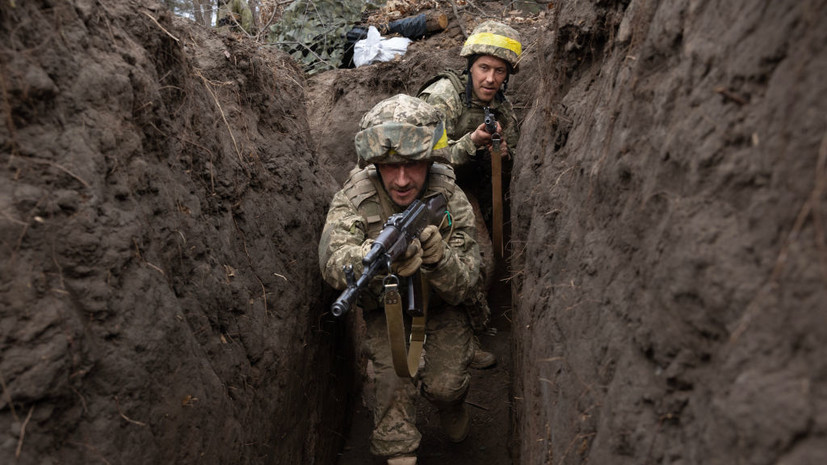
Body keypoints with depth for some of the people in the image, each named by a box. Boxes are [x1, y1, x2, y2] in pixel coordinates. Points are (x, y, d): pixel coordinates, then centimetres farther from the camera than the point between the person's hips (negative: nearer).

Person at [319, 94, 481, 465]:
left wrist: (437, 256, -46)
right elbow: (332, 263, -38)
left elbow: (461, 287, -23)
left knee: (444, 385, -9)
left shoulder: (452, 201, -22)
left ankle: (450, 405, 27)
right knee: (393, 382, -17)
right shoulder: (355, 196, -23)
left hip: (441, 306, 1)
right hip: (384, 307, 0)